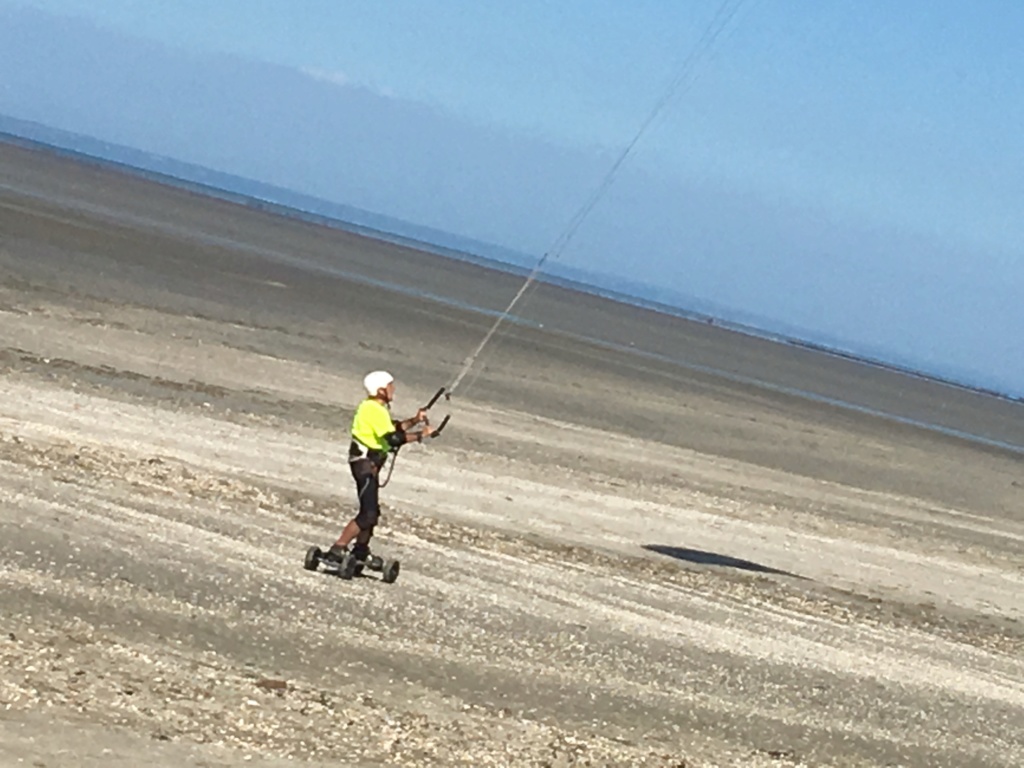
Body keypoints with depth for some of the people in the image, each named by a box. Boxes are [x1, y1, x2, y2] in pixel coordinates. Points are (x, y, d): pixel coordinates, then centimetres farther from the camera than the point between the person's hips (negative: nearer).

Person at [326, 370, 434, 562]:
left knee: (372, 510, 21)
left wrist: (415, 421, 7)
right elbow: (393, 438, -25)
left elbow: (393, 428, 19)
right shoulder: (375, 410, -19)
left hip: (370, 464, 11)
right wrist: (420, 435, -18)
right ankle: (337, 550, -18)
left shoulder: (373, 407, 14)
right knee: (368, 514, -16)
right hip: (365, 464, -11)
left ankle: (361, 550, 34)